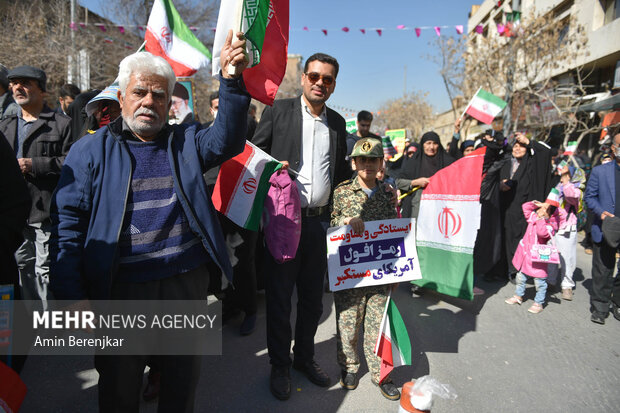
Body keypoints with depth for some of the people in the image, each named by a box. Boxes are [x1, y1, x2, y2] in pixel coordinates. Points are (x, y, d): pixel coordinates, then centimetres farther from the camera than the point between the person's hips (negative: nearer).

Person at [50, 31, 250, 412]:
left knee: (185, 377, 20)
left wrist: (232, 80, -25)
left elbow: (226, 140, -12)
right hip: (120, 287, -1)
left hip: (187, 281, 2)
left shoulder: (186, 142, 7)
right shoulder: (92, 150, 1)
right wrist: (74, 294, -10)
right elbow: (69, 224, -3)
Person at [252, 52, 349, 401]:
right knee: (279, 296, 7)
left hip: (320, 222, 4)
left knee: (313, 296, 15)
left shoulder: (337, 122, 13)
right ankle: (280, 365, 27)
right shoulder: (278, 110, 1)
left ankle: (305, 356, 36)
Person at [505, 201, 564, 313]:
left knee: (539, 281, 3)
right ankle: (518, 296, 38)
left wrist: (540, 218, -35)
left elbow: (542, 232, -37)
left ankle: (538, 303, 18)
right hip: (525, 252, 7)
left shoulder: (549, 225, -19)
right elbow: (525, 206, 13)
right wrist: (536, 203, -1)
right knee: (520, 277, 20)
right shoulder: (533, 216, 1)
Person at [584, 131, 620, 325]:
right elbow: (589, 196, 4)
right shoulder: (600, 171, 2)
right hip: (605, 229, -1)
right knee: (602, 271, 6)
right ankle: (599, 308, 18)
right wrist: (601, 212, -13)